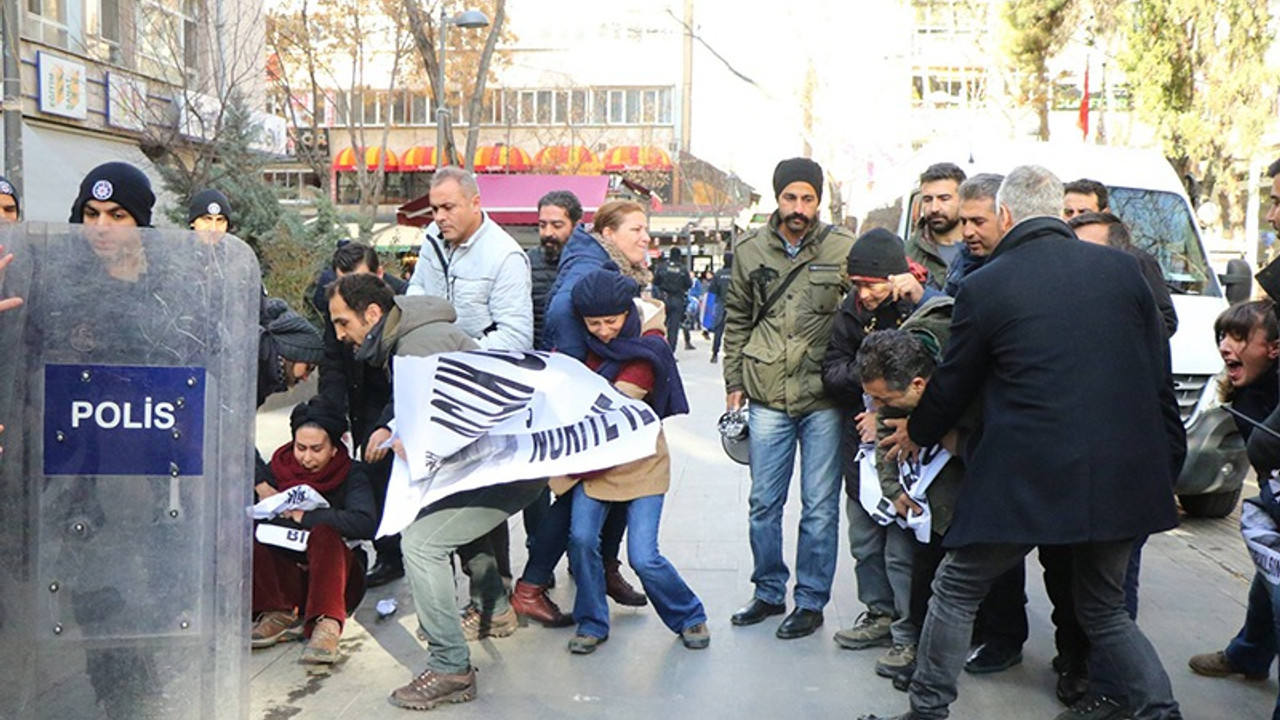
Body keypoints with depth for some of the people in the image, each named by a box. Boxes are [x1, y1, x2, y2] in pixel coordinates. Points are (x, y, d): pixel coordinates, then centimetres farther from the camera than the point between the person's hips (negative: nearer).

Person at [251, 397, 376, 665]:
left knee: (324, 533, -33)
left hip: (334, 580, -3)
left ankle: (327, 625, -41)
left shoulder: (351, 476, -6)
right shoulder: (279, 467, 4)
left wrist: (305, 516, -25)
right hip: (285, 579, 3)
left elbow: (366, 524, -27)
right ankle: (281, 615, -20)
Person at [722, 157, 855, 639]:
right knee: (764, 502, 11)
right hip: (767, 398, 3)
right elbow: (737, 319, 14)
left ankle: (811, 601, 19)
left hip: (823, 399, -2)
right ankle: (768, 592, 28)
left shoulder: (844, 249, -3)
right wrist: (734, 381, 11)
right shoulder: (750, 249, 5)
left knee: (819, 507, 5)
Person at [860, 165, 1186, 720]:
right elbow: (1159, 377, 8)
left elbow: (952, 385, 6)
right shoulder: (1121, 268, 4)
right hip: (1121, 478, 5)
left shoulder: (984, 287, -7)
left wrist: (916, 433, 26)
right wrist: (1168, 465, 18)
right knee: (1104, 610, 24)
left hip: (1029, 480, -4)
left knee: (956, 591, 14)